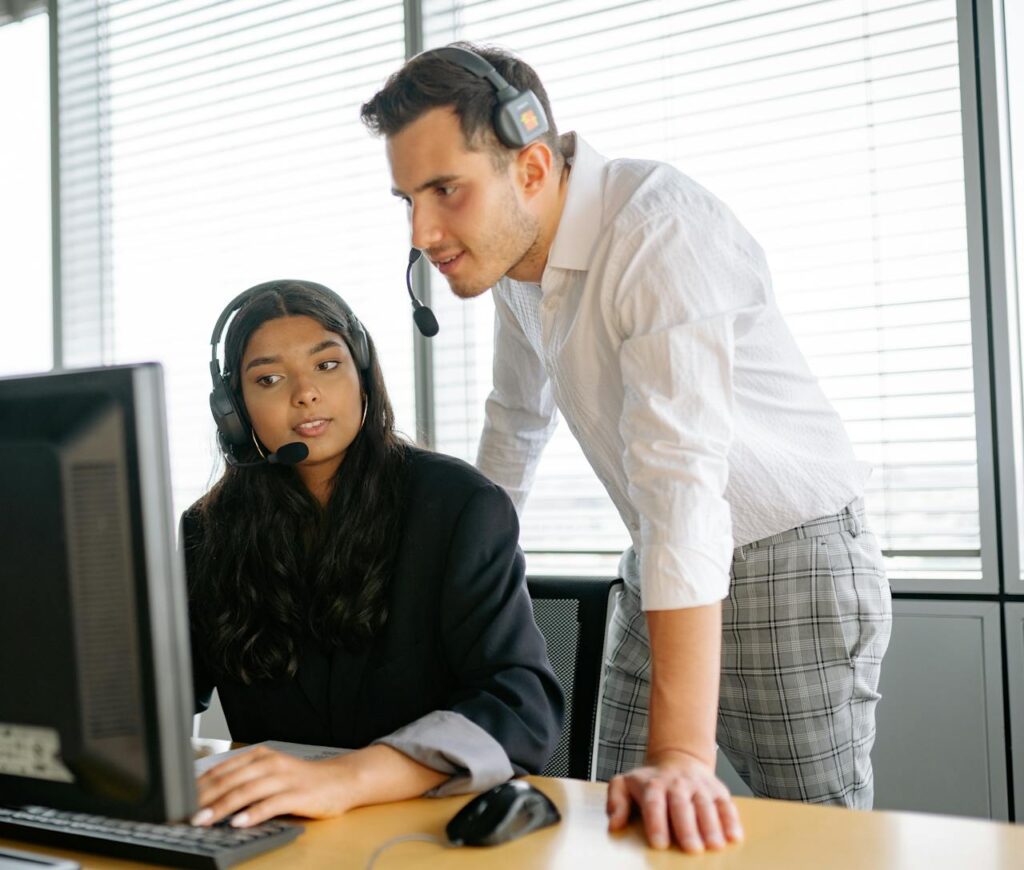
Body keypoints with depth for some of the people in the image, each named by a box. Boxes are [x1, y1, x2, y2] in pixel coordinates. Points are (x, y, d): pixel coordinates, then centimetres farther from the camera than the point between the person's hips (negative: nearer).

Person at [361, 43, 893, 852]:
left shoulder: (661, 227, -27)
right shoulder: (514, 243, -2)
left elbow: (681, 477, -36)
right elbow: (518, 419, 16)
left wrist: (682, 753, -41)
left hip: (794, 556, -7)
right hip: (663, 565, 7)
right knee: (623, 818, 10)